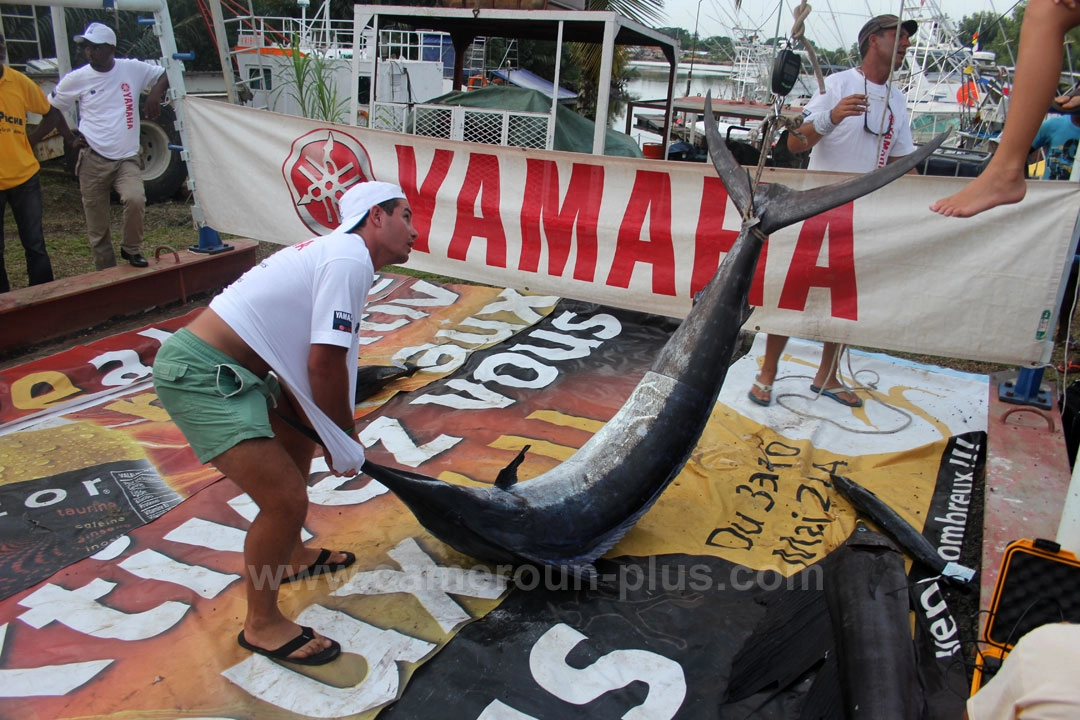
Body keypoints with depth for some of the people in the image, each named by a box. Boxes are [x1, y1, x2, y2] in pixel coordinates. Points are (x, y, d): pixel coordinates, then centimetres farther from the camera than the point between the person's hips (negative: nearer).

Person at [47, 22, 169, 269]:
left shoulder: (132, 69, -1)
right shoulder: (76, 79, 2)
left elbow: (166, 74, 9)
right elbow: (52, 108, 14)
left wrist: (155, 92, -10)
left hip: (127, 158, -1)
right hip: (93, 160, 1)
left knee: (135, 199, -29)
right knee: (97, 227, 3)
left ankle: (131, 249, -4)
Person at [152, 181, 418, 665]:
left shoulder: (331, 252, 16)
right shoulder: (350, 259, -14)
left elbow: (304, 361, 16)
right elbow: (324, 364, -18)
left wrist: (336, 438, 14)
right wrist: (347, 442, -3)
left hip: (223, 368, 11)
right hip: (199, 375, -11)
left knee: (298, 440, 27)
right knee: (286, 499, -11)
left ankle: (292, 558, 45)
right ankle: (261, 625, 12)